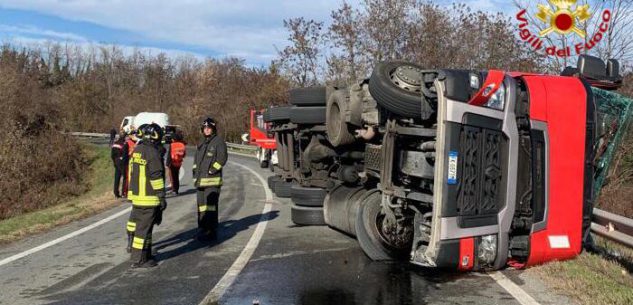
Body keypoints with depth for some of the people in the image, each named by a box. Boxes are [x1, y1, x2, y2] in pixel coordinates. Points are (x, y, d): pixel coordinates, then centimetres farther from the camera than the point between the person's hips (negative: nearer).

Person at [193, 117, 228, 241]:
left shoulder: (219, 141, -4)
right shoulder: (202, 143, 21)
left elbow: (222, 158, -13)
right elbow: (196, 159, 26)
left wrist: (211, 170, -15)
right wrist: (195, 171, 12)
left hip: (212, 181, -8)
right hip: (200, 180, 8)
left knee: (210, 206, -11)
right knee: (201, 205, 12)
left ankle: (211, 231, -8)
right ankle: (202, 229, 21)